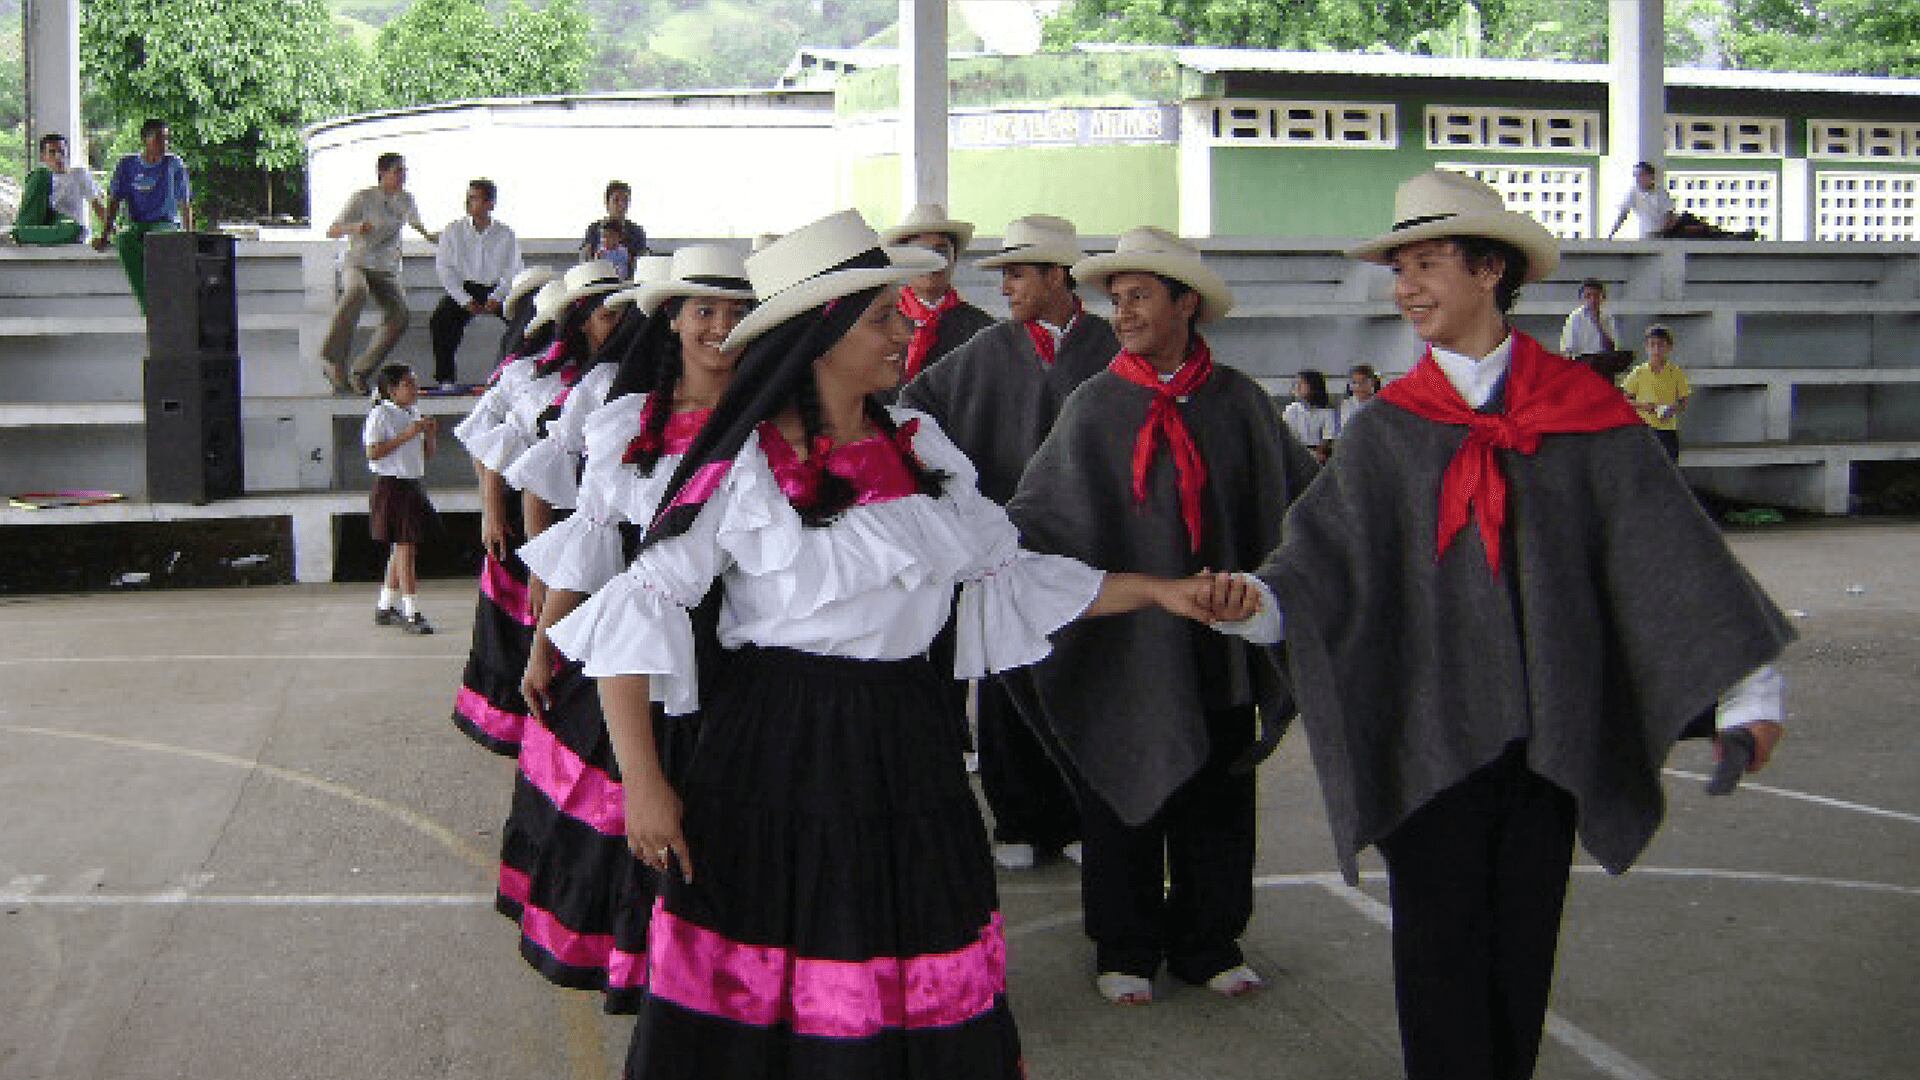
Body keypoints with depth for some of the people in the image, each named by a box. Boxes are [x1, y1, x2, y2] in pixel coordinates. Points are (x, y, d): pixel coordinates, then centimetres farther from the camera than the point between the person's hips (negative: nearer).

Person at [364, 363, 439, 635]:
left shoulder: (414, 414, 13)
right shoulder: (380, 414, -9)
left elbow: (427, 454, 18)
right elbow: (373, 453, -19)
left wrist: (429, 435, -2)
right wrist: (407, 434, -21)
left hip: (412, 487, 8)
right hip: (391, 487, -8)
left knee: (399, 550, 13)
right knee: (405, 549, -10)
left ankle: (386, 607, 23)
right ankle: (412, 614, -10)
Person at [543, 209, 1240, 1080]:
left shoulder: (920, 449, 8)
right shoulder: (747, 466, -9)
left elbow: (1008, 573, 14)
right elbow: (638, 606, -11)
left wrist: (1156, 591, 6)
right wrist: (642, 782, -16)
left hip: (904, 743, 5)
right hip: (779, 750, -5)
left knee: (921, 994, 10)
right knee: (760, 1006, 2)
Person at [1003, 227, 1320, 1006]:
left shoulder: (1239, 401, 3)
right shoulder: (1095, 405, -1)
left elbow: (1304, 497, 11)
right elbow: (1034, 514, -2)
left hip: (1218, 648, 2)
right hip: (1121, 644, -1)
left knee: (1216, 808, 10)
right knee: (1123, 808, 7)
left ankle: (1207, 944, 27)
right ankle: (1126, 951, 22)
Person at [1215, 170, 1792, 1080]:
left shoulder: (1584, 413, 1)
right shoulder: (1388, 430, 3)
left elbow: (1668, 547, 0)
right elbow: (1328, 555, -6)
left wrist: (1746, 685, -5)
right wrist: (1258, 598, -27)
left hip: (1549, 726, 0)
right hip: (1431, 730, 0)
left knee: (1526, 943, 10)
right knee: (1442, 945, 2)